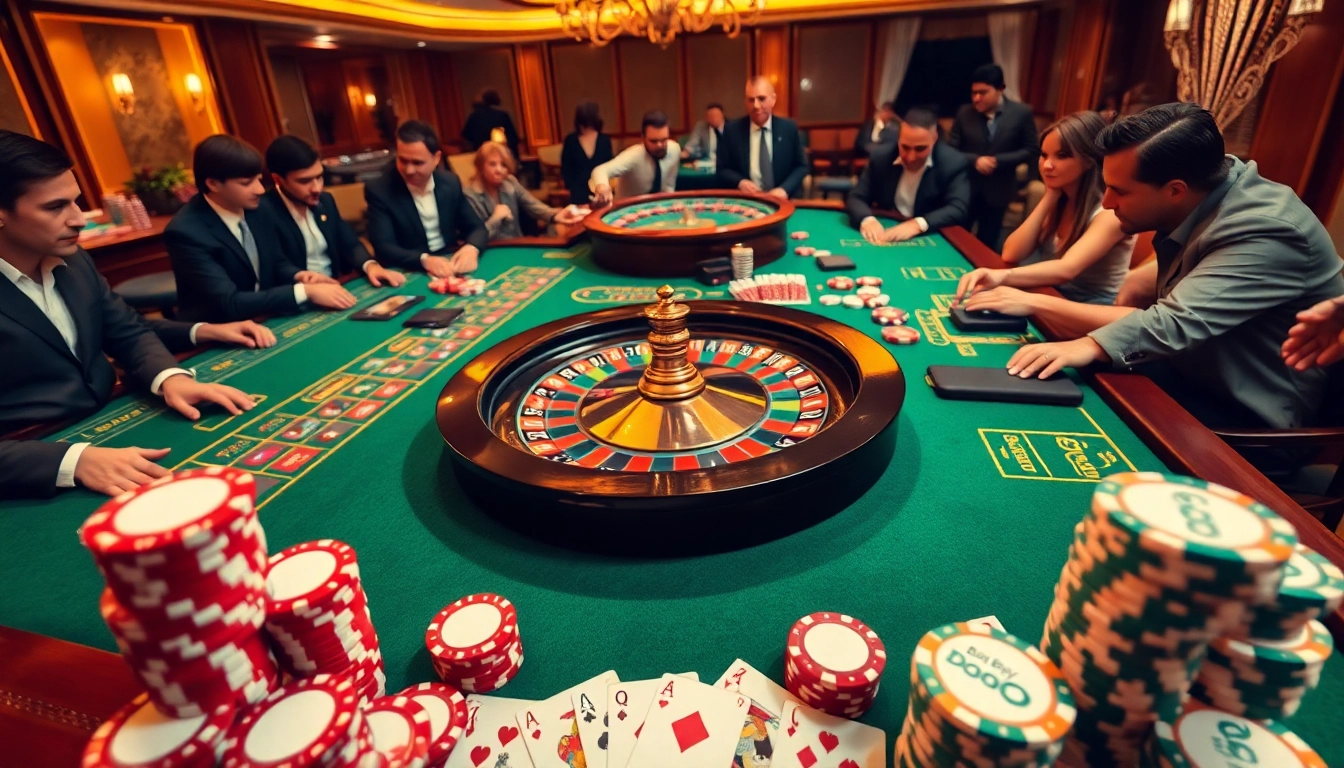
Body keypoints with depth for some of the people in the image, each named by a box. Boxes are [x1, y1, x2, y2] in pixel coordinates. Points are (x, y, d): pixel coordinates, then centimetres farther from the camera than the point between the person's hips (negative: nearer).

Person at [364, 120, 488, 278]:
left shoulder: (450, 182, 2)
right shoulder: (379, 190, -9)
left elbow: (476, 228, 5)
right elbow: (383, 247, -15)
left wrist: (472, 248, -19)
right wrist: (424, 260, -33)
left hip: (450, 267, 3)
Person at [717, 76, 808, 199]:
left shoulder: (789, 128, 7)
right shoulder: (732, 130, 4)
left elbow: (801, 166, 9)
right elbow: (722, 169, 8)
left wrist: (785, 189, -10)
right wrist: (740, 182, -14)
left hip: (781, 200, 2)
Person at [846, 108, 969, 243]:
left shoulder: (953, 163, -9)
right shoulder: (881, 156, -3)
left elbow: (958, 209, -16)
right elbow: (855, 197, -3)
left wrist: (918, 224, -33)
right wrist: (867, 220, -25)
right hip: (885, 235, 2)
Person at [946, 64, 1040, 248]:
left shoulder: (1022, 113, -5)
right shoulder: (964, 112, -3)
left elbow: (1030, 150, -2)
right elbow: (951, 149, -1)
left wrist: (998, 161, -16)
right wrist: (974, 160, -18)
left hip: (997, 191, 0)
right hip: (966, 188, 1)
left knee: (987, 244, 12)